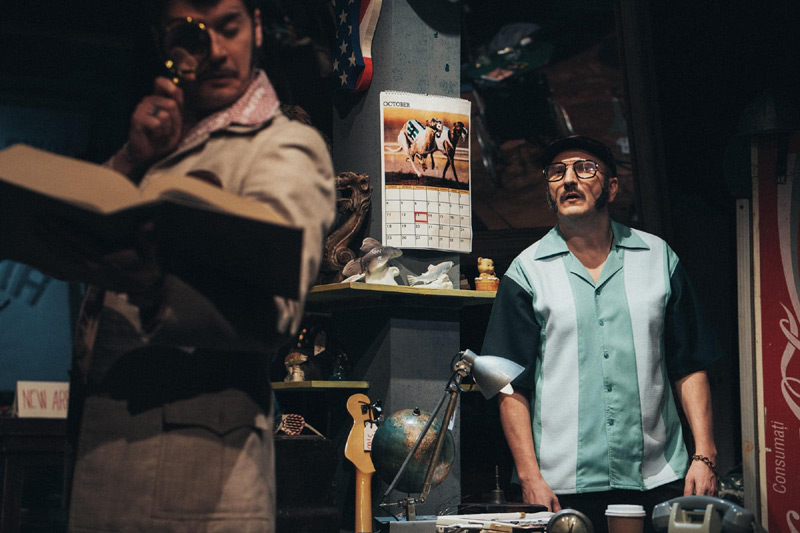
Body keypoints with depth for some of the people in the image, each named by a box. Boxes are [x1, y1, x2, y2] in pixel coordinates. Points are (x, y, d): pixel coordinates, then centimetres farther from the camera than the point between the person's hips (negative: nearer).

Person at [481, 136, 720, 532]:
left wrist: (704, 456, -1)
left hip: (660, 481, 2)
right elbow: (513, 386, 0)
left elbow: (690, 367, 8)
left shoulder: (658, 257, 9)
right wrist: (530, 478, -8)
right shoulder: (526, 272, 3)